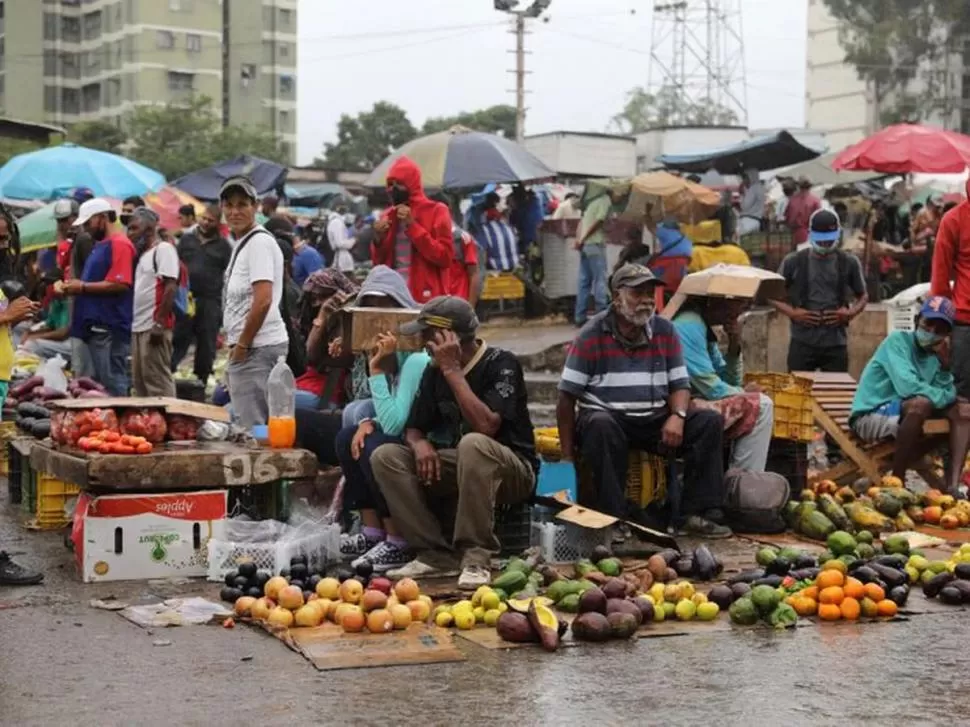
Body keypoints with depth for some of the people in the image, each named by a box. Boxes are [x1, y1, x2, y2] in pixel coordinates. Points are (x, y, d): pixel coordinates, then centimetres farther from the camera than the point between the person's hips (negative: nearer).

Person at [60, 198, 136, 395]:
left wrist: (83, 287, -14)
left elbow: (120, 284, -21)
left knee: (112, 384, -9)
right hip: (97, 325, 10)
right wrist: (76, 287, 10)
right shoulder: (100, 245, 20)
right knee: (99, 383, 11)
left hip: (110, 327, -10)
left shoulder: (119, 244, -11)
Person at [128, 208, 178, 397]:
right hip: (139, 326, 9)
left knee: (158, 379, -9)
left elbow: (170, 288, -16)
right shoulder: (143, 253, 20)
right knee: (139, 381, 12)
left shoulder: (164, 249, -7)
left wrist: (159, 323, -21)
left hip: (154, 326, -9)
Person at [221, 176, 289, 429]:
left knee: (251, 428, -7)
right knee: (245, 427, 13)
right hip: (250, 347, 10)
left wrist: (242, 345, -13)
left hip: (258, 348, -10)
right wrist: (236, 345, 16)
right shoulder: (242, 242, 19)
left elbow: (263, 301, -20)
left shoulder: (259, 242, -12)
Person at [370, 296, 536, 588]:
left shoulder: (501, 364, -15)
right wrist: (420, 443, -16)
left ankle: (476, 558, -32)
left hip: (512, 471, -6)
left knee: (473, 444, -38)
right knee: (385, 456, -11)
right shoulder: (434, 370, 5)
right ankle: (434, 553, -14)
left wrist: (453, 370, -25)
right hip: (457, 469, 6)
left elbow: (486, 427, -29)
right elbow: (414, 429, 10)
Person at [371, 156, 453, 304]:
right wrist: (378, 239, -3)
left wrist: (412, 225, -14)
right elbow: (378, 263, 18)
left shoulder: (436, 211, -2)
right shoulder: (388, 215, 14)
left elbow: (445, 257, -12)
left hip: (426, 300, -5)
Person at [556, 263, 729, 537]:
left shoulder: (665, 331, 5)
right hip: (608, 417, -4)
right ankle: (614, 516, -31)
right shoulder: (591, 335, -7)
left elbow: (680, 385, 9)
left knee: (709, 421, -14)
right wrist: (568, 455, -13)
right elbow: (567, 398, -7)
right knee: (600, 426, -38)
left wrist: (677, 416, -15)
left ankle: (696, 513, -13)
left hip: (655, 420, 4)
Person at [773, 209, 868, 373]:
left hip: (836, 344, 1)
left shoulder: (849, 263, 4)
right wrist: (792, 312, -9)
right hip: (802, 343, -1)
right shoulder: (794, 262, 1)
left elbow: (863, 296, 15)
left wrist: (851, 312, -6)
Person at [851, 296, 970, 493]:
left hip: (905, 417, 8)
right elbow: (907, 386, -25)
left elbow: (947, 395, -2)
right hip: (870, 417, -8)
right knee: (921, 403, -33)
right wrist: (943, 397, -12)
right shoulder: (898, 340, -10)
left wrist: (945, 365, -14)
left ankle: (952, 486, -19)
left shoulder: (935, 355, 11)